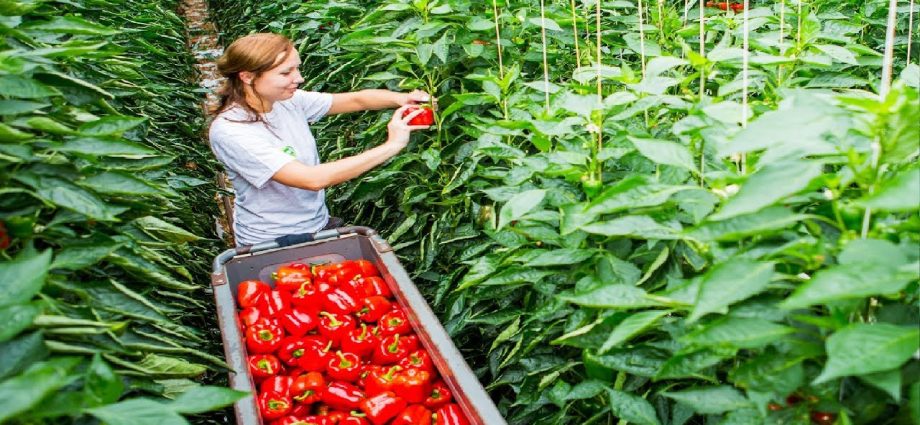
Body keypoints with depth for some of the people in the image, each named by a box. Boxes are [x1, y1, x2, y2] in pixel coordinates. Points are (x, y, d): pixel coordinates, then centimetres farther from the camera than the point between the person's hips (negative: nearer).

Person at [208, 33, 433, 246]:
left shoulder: (289, 100, -3)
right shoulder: (228, 131, -23)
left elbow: (356, 100, 3)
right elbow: (313, 179, -30)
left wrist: (401, 98, -19)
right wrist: (391, 145, -29)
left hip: (319, 225, 6)